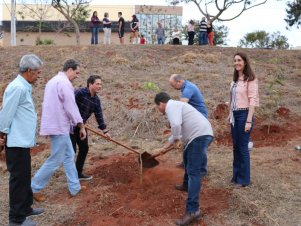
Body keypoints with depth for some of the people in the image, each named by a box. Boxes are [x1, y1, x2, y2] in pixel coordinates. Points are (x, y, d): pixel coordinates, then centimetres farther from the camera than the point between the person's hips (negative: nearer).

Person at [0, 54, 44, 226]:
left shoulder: (24, 87, 13)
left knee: (25, 177, 19)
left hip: (22, 142, 10)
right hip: (17, 143, -10)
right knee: (19, 179, -1)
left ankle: (26, 208, 34)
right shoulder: (17, 88, -19)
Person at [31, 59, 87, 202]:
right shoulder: (64, 82, -16)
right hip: (59, 127, -11)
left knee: (69, 156, 15)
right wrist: (81, 126, -10)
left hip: (56, 125, 11)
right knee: (56, 161, -3)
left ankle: (75, 187, 21)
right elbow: (71, 107, -19)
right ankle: (34, 188, 7)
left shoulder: (53, 81, 16)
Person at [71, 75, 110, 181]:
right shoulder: (79, 93, -20)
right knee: (71, 150, -6)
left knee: (84, 148, 8)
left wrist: (105, 131, 3)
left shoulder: (96, 100, 2)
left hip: (81, 126, 8)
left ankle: (78, 173, 19)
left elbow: (99, 116, 6)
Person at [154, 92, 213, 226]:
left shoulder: (171, 106, -7)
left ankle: (193, 210, -18)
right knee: (187, 158, 32)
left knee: (194, 172, -15)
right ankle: (187, 185, 54)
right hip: (200, 135, 11)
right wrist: (168, 144, 48)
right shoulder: (175, 106, 26)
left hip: (199, 135, -11)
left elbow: (176, 125, -27)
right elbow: (179, 129, 39)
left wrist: (175, 138, -7)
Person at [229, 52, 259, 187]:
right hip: (235, 115, 7)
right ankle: (236, 176, 25)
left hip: (244, 114, -7)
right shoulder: (235, 80, 12)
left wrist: (249, 121, -18)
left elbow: (252, 101, -14)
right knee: (235, 146, 13)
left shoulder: (250, 79, -10)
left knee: (243, 147, 0)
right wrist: (230, 114, 13)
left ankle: (244, 179, 12)